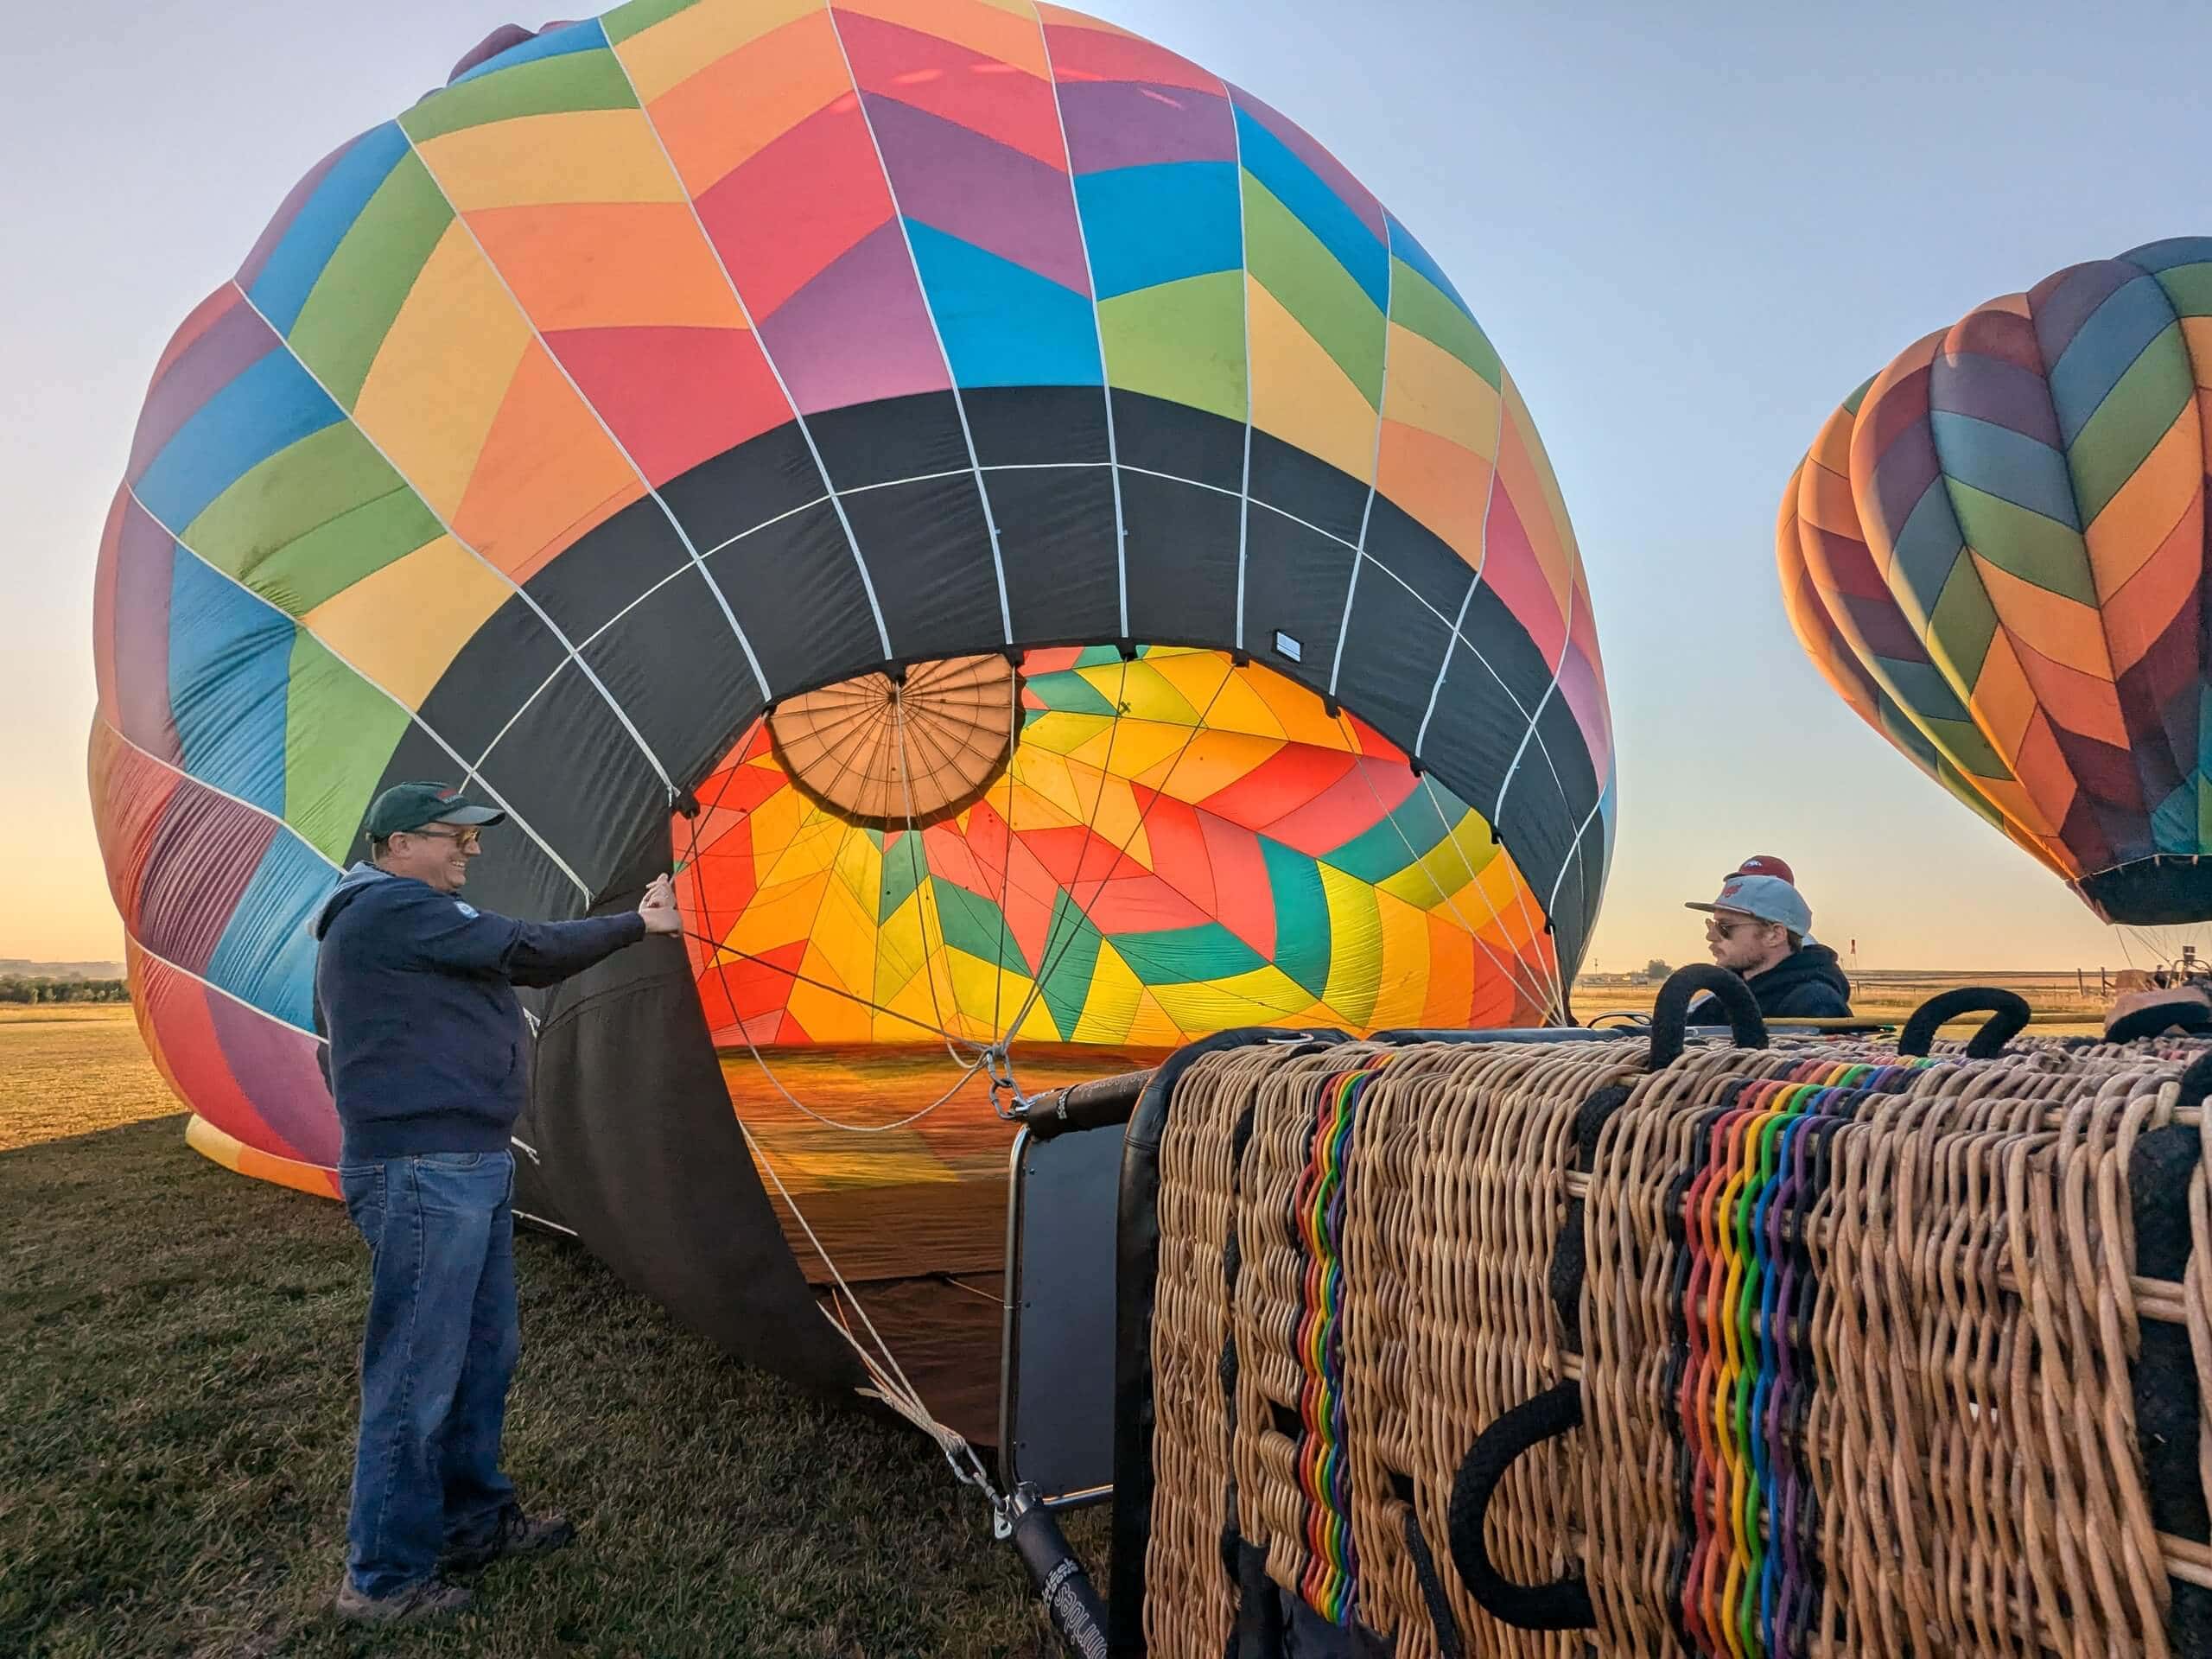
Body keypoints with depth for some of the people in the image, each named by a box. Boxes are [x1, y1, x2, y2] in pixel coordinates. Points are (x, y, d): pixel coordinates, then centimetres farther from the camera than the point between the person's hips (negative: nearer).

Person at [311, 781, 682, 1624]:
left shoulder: (405, 921, 19)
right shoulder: (392, 910, -15)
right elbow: (524, 952, -17)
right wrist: (639, 924, -8)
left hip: (468, 1166, 11)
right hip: (426, 1175, -11)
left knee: (484, 1350, 18)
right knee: (418, 1377, 0)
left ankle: (475, 1521, 33)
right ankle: (384, 1577, 14)